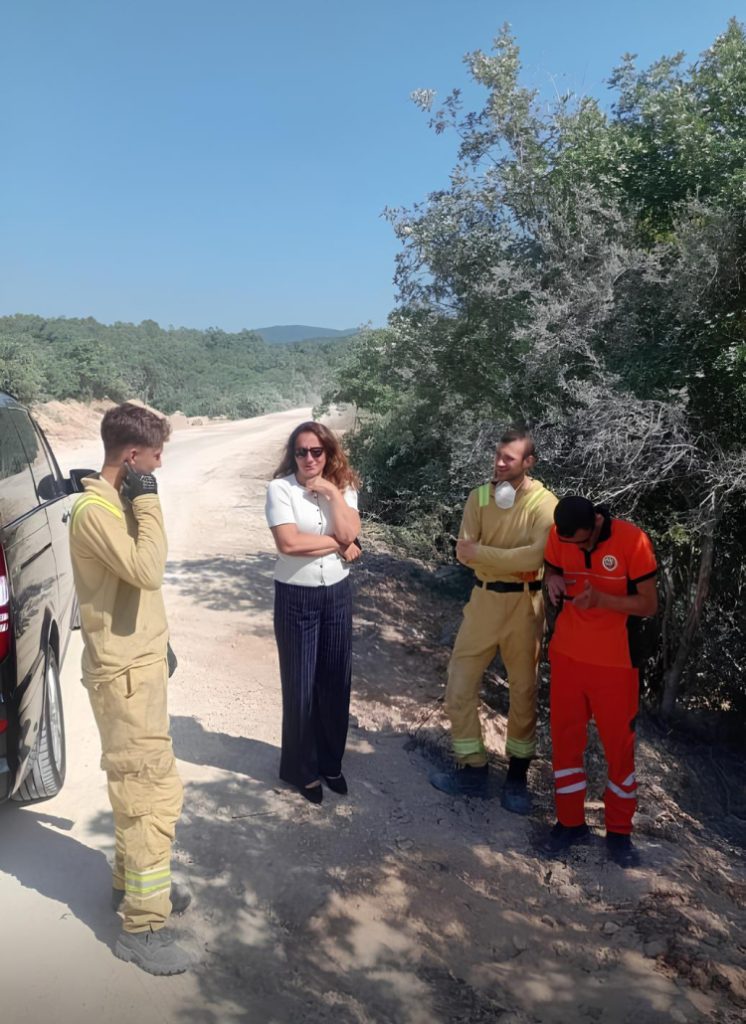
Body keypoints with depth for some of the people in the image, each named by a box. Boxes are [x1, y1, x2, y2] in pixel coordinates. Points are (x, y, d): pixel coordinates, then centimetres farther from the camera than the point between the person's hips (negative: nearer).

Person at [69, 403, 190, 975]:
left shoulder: (118, 502, 10)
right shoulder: (95, 510, -21)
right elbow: (148, 569, -35)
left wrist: (159, 645, 23)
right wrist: (147, 500, -24)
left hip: (140, 663, 10)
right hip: (124, 674, -10)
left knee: (141, 784, 21)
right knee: (155, 793, -3)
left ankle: (133, 883, 38)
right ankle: (143, 926, 11)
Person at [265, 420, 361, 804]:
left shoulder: (342, 487, 2)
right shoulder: (280, 488, -10)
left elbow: (349, 533, -13)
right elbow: (288, 543, -22)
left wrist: (333, 493, -17)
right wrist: (338, 545, -13)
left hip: (337, 594, 4)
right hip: (296, 597, -3)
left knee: (336, 681, 12)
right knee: (300, 684, 8)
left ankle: (330, 761, 33)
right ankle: (302, 768, 28)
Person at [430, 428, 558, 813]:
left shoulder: (544, 503, -12)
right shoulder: (479, 497, 1)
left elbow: (536, 555, -26)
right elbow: (463, 551, -7)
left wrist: (482, 553, -19)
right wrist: (512, 561, -18)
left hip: (523, 603, -3)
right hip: (484, 598, 4)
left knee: (523, 691, 10)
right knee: (459, 685, 5)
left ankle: (517, 775, 28)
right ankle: (472, 769, 21)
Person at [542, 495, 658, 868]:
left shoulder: (632, 540, -19)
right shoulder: (558, 535, -8)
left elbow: (649, 604, -13)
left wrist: (601, 599, -29)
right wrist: (553, 581, -13)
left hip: (615, 660, -3)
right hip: (567, 653, 3)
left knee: (619, 743, 9)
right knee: (564, 737, 11)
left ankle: (619, 831, 29)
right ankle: (570, 821, 29)